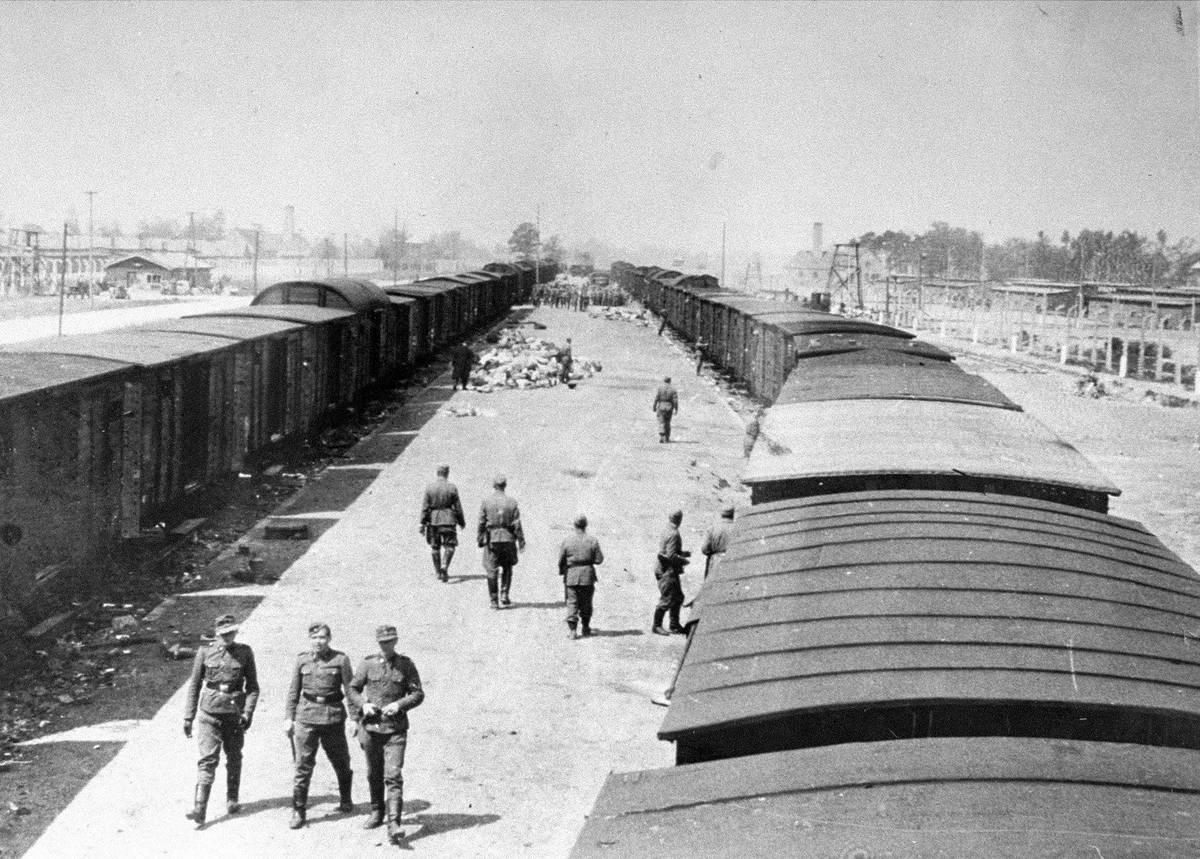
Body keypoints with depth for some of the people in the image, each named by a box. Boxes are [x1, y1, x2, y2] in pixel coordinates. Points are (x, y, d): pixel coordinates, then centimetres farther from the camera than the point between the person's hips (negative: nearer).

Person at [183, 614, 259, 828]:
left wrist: (248, 712, -9)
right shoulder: (205, 652, 0)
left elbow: (252, 686, 4)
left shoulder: (244, 653, 1)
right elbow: (194, 685, 7)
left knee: (234, 757, 13)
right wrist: (188, 717, 5)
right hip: (209, 712, -2)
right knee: (208, 759, -11)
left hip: (234, 712, 2)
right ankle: (199, 808, -16)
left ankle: (232, 800, 32)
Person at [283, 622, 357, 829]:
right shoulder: (302, 660, 4)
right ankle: (298, 811, 3)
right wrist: (288, 717, 5)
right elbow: (294, 691, 10)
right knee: (303, 765, -3)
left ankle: (346, 800, 37)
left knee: (341, 762, 13)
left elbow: (350, 689, 0)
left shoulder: (340, 660, -2)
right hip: (306, 717, 1)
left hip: (333, 717, 0)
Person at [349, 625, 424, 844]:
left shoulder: (405, 665, 1)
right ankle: (377, 813, 35)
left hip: (396, 729, -2)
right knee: (374, 774, 15)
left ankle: (394, 823, -20)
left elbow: (418, 694, 2)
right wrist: (363, 705, -9)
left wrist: (399, 704, -14)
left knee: (394, 776, -13)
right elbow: (353, 689, 10)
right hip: (371, 726, 3)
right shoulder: (368, 664, 4)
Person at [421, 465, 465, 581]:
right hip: (448, 521, -2)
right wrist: (462, 522, 10)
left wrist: (423, 523, 0)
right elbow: (457, 507, -2)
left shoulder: (429, 488, -4)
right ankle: (444, 567, -17)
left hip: (433, 520, 2)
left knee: (435, 546, 15)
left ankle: (438, 571, 22)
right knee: (449, 546, 5)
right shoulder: (452, 488, -7)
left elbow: (425, 507, -4)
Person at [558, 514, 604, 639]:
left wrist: (562, 572, 13)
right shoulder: (592, 541, -6)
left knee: (572, 602, 2)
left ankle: (571, 630, -7)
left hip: (571, 576, -1)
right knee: (586, 603, 15)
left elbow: (561, 560, -4)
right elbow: (599, 559, -5)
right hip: (587, 575, 1)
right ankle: (585, 628, 25)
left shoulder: (567, 541, -8)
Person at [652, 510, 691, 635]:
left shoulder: (666, 533, 14)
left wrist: (685, 553, 17)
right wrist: (683, 561, -9)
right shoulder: (673, 534, -18)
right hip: (668, 571, -10)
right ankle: (656, 626, -1)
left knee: (678, 597, 14)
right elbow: (671, 556, -23)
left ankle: (675, 626, 20)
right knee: (667, 599, -7)